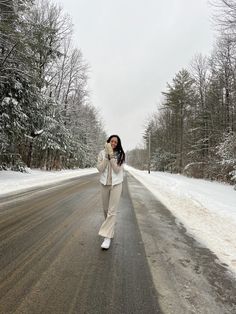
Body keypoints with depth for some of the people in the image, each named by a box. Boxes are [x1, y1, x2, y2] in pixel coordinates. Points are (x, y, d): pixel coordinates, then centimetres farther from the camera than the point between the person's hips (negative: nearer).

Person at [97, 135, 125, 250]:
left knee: (112, 211, -5)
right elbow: (100, 168, -9)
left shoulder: (120, 155, -4)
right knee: (106, 209, 17)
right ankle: (110, 227, 42)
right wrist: (107, 156, -17)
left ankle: (107, 236, 1)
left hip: (116, 184, -3)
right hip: (104, 183, 3)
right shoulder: (102, 153, 0)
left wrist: (112, 156, -20)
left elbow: (117, 169, -14)